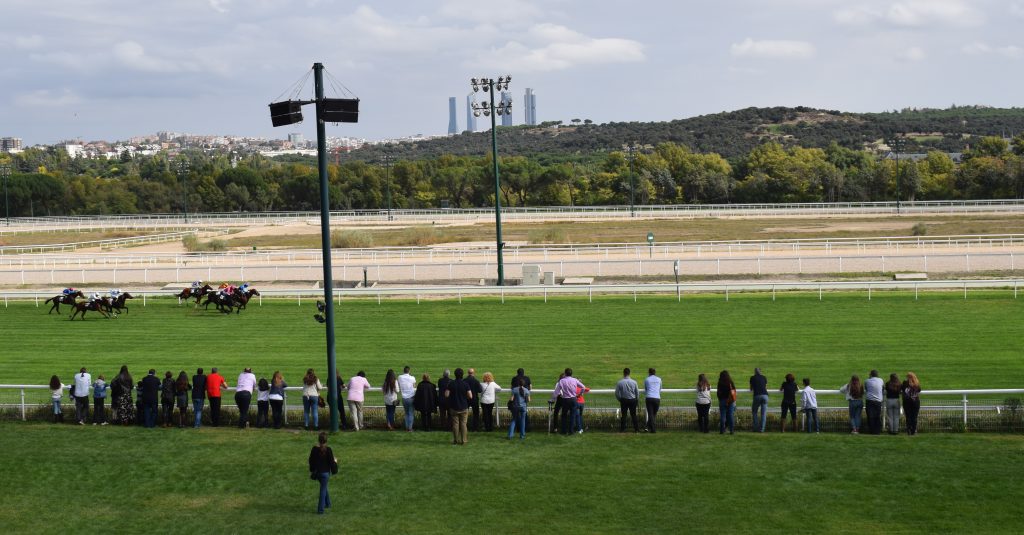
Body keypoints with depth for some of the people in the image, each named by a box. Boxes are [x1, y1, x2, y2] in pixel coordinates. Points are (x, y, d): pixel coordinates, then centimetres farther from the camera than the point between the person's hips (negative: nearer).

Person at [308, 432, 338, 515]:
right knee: (323, 490, 6)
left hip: (317, 472, 4)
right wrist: (335, 461, 9)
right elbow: (331, 461, -14)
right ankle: (320, 509, 7)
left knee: (324, 487, 26)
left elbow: (311, 461, 3)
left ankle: (327, 504, 37)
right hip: (325, 472, -4)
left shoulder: (314, 449, -6)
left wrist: (311, 471, 17)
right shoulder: (328, 450, -19)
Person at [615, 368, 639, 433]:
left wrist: (619, 399, 13)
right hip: (632, 400, 0)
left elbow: (617, 393, -4)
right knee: (633, 415, 7)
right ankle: (636, 429, 6)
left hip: (623, 400, 0)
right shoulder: (634, 382, -7)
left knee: (623, 415, 7)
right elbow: (637, 392, 0)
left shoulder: (619, 382, -9)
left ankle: (622, 429, 7)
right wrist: (636, 399, 18)